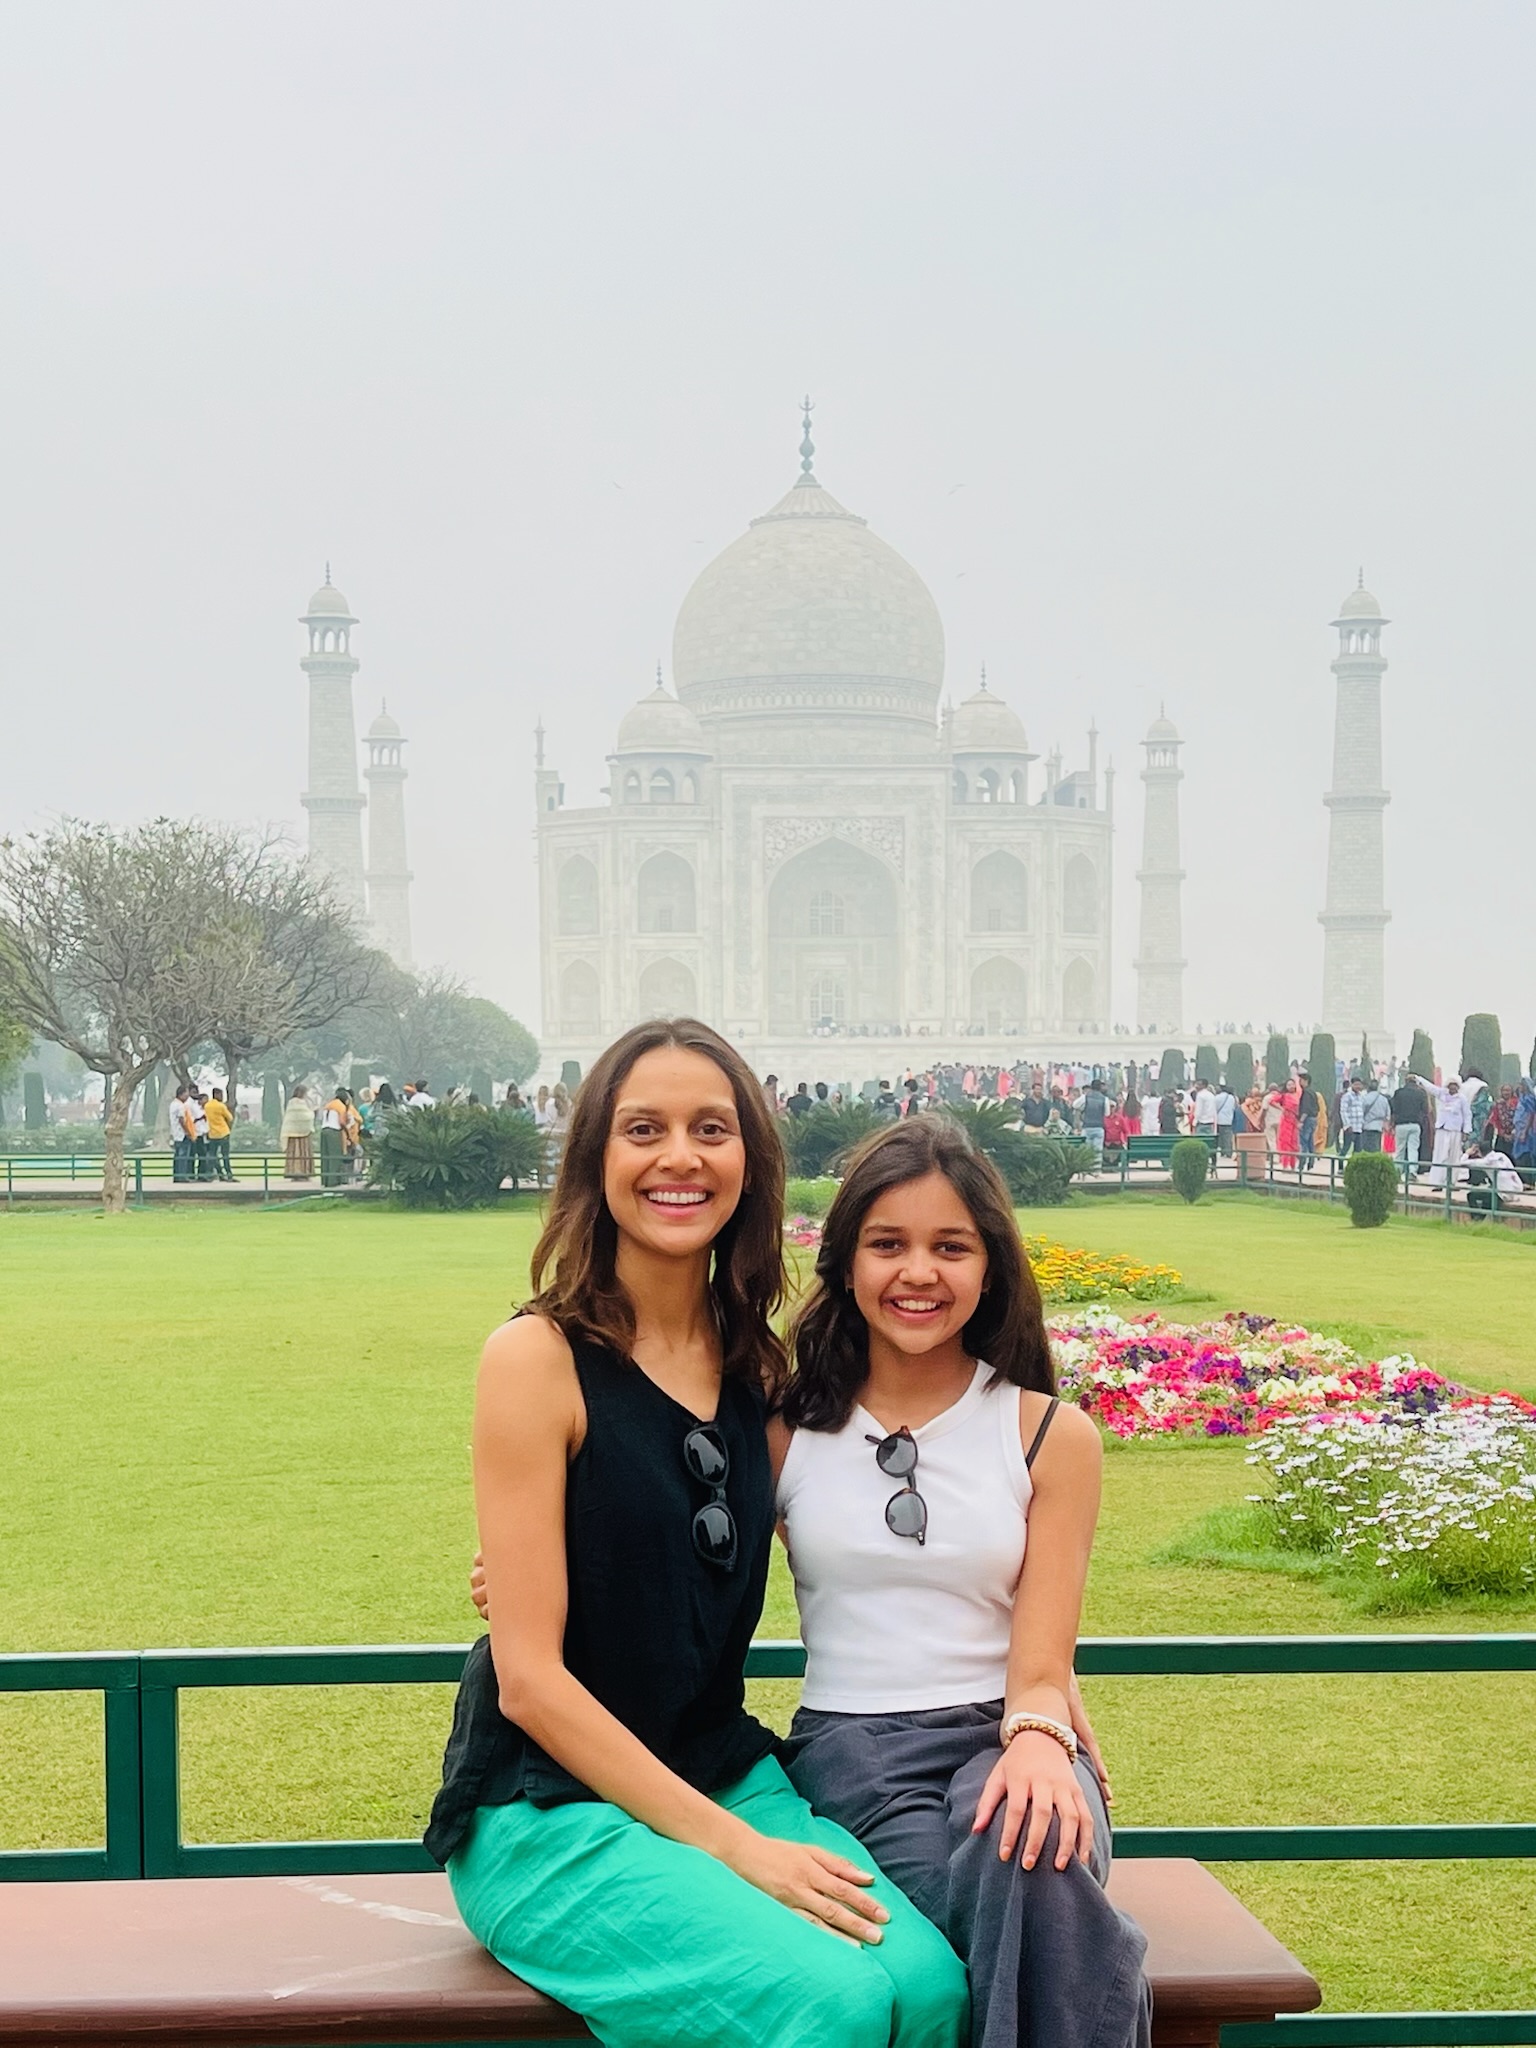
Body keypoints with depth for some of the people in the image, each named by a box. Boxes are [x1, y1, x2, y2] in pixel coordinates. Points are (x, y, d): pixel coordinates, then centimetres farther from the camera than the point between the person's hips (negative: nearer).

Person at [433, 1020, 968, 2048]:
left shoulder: (759, 1364, 8)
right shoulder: (541, 1356, -10)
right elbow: (530, 1677, -12)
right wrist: (731, 1845, -16)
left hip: (727, 1780, 5)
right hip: (552, 1811, -5)